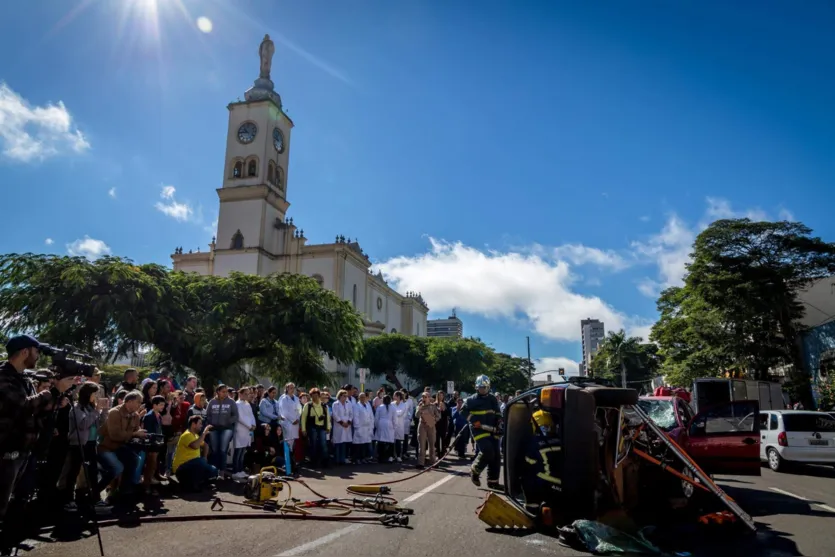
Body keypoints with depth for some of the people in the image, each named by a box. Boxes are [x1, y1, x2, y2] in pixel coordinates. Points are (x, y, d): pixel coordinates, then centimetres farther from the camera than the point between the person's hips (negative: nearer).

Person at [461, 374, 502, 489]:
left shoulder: (493, 399, 15)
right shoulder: (471, 400, -1)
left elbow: (498, 414, 21)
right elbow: (463, 411, -8)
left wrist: (499, 425, 5)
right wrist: (474, 421, -17)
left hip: (492, 430, 6)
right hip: (479, 430, -6)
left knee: (496, 455, 3)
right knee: (488, 452, -22)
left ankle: (493, 481, 14)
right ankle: (474, 471, 0)